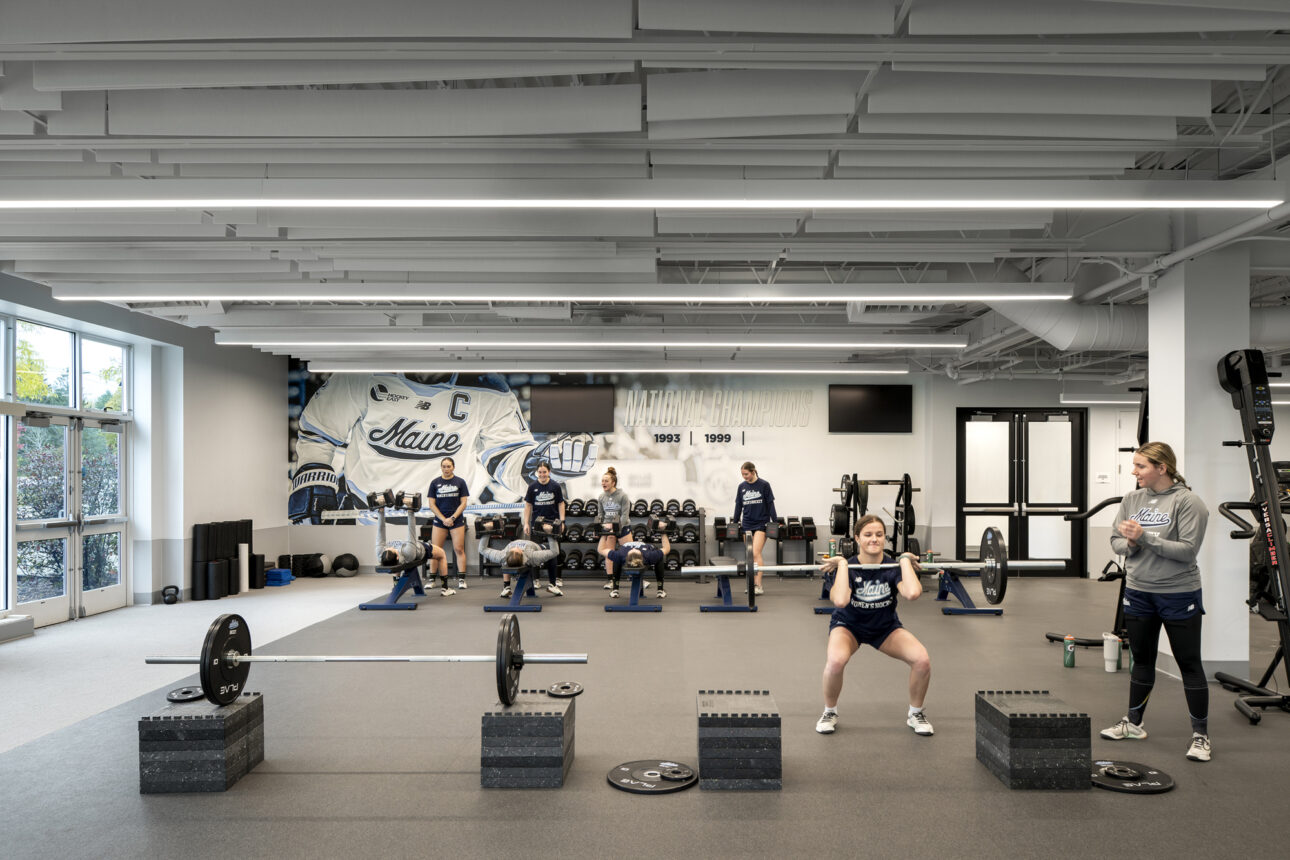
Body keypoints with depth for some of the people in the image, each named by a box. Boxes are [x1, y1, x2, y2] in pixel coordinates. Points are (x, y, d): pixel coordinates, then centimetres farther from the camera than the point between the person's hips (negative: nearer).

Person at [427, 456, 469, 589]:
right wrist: (444, 519, -8)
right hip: (439, 520, 1)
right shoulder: (435, 483, 5)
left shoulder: (460, 482, 3)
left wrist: (453, 518, -11)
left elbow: (463, 503, 0)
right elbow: (432, 504, 2)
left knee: (459, 549, -5)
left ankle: (461, 579, -1)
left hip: (457, 521, -1)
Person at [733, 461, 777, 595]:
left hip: (761, 523, -4)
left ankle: (758, 585, -16)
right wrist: (735, 522, 15)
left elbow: (770, 504, -1)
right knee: (750, 556, 5)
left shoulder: (764, 485, -3)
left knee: (756, 553, -16)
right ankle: (752, 584, 11)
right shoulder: (742, 487, 9)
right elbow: (738, 506, 15)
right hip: (747, 524, 4)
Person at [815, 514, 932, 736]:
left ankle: (915, 713, 5)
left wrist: (905, 560, -27)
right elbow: (840, 601, -42)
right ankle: (829, 713, -6)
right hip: (849, 625, -2)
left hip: (886, 627, 2)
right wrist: (842, 564, -34)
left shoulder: (893, 567, -16)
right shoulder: (848, 567, -21)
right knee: (836, 661, -36)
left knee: (922, 660, -24)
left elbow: (912, 593, -39)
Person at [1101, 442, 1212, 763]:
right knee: (1142, 660, 17)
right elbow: (1115, 541, 5)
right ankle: (1133, 723, 30)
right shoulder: (1132, 499, 3)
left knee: (1189, 664, 4)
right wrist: (1131, 544, -16)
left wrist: (1145, 537, -24)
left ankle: (1200, 735, 16)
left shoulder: (1187, 502, -12)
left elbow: (1187, 550, -19)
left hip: (1178, 594, -5)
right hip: (1138, 592, 5)